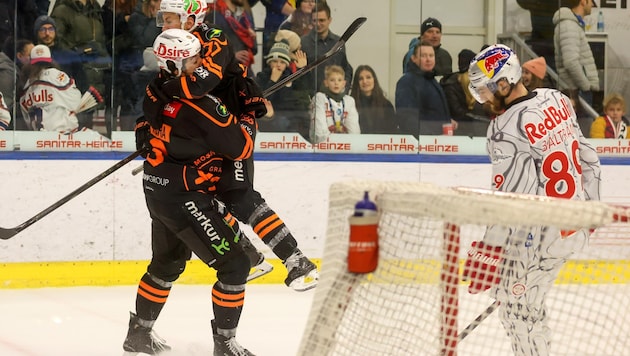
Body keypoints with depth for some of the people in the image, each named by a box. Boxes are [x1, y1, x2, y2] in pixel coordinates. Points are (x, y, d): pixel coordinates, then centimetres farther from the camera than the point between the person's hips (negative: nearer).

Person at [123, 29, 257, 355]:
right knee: (235, 263, -4)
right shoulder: (199, 103, -22)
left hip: (158, 191, 10)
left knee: (167, 263, 27)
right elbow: (239, 146, -18)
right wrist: (249, 120, -1)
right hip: (184, 196, -10)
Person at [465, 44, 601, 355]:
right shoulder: (556, 100, 3)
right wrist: (590, 205, 24)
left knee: (517, 306, 2)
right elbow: (587, 157, 12)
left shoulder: (505, 128, -21)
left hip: (541, 236, -9)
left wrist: (489, 251, -14)